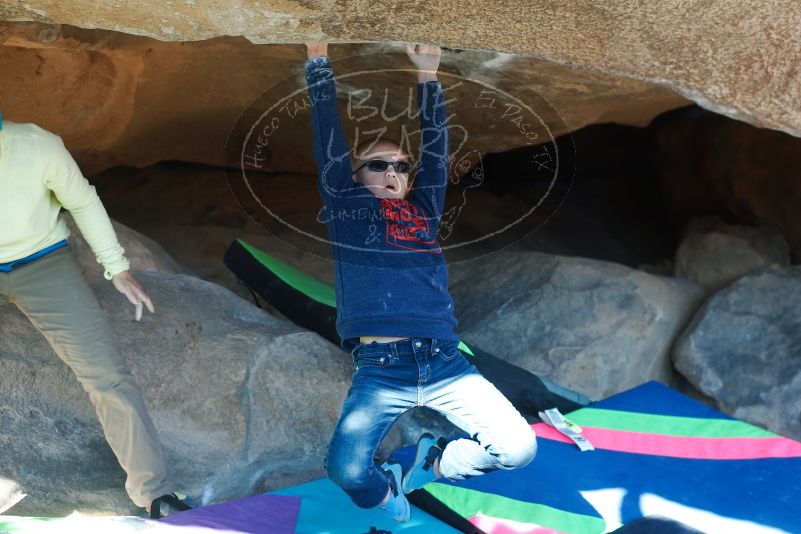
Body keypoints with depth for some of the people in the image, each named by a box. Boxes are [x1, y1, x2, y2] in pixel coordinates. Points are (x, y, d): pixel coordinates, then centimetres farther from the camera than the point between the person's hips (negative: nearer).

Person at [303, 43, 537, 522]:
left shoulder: (424, 208, 20)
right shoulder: (347, 204, 11)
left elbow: (436, 148, 15)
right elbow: (329, 138, 5)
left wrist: (428, 75, 11)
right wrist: (318, 58, 4)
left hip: (445, 362, 4)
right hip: (380, 368, -3)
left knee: (519, 448, -9)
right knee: (347, 472, -24)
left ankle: (429, 465, 20)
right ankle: (392, 499, 15)